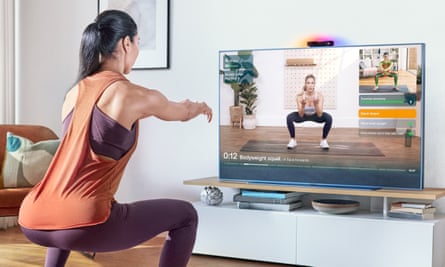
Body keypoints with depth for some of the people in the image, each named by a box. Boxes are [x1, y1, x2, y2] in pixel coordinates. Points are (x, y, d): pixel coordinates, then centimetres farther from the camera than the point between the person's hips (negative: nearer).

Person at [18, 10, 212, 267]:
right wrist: (200, 107, 47)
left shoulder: (75, 93, 17)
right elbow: (183, 113, 22)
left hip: (34, 222, 8)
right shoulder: (136, 96, -1)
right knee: (185, 216, 10)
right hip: (83, 224, -8)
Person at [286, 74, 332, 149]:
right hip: (303, 115, 0)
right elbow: (301, 115, -28)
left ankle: (324, 140, -8)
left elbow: (319, 115, -31)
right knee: (289, 118, -29)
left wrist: (316, 104, -46)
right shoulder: (300, 96, -29)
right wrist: (303, 105, -45)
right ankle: (293, 140, -8)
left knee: (329, 118, -29)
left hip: (315, 115, 0)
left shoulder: (319, 95, -29)